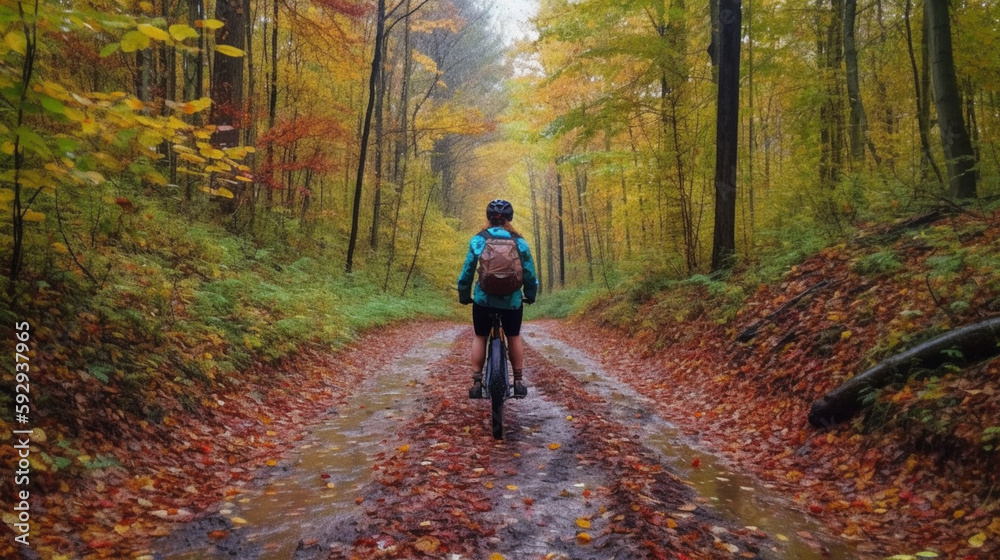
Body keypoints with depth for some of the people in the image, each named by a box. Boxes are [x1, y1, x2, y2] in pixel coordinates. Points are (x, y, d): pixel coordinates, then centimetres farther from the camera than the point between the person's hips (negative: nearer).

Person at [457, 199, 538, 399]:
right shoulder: (519, 242, -1)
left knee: (480, 338, 15)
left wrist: (464, 296, 13)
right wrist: (530, 295, 17)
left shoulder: (478, 240, -3)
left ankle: (477, 382, 11)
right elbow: (529, 272, 1)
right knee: (514, 337, 18)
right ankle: (518, 382, 18)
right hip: (512, 300, 1)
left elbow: (467, 271, -1)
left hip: (483, 299, 0)